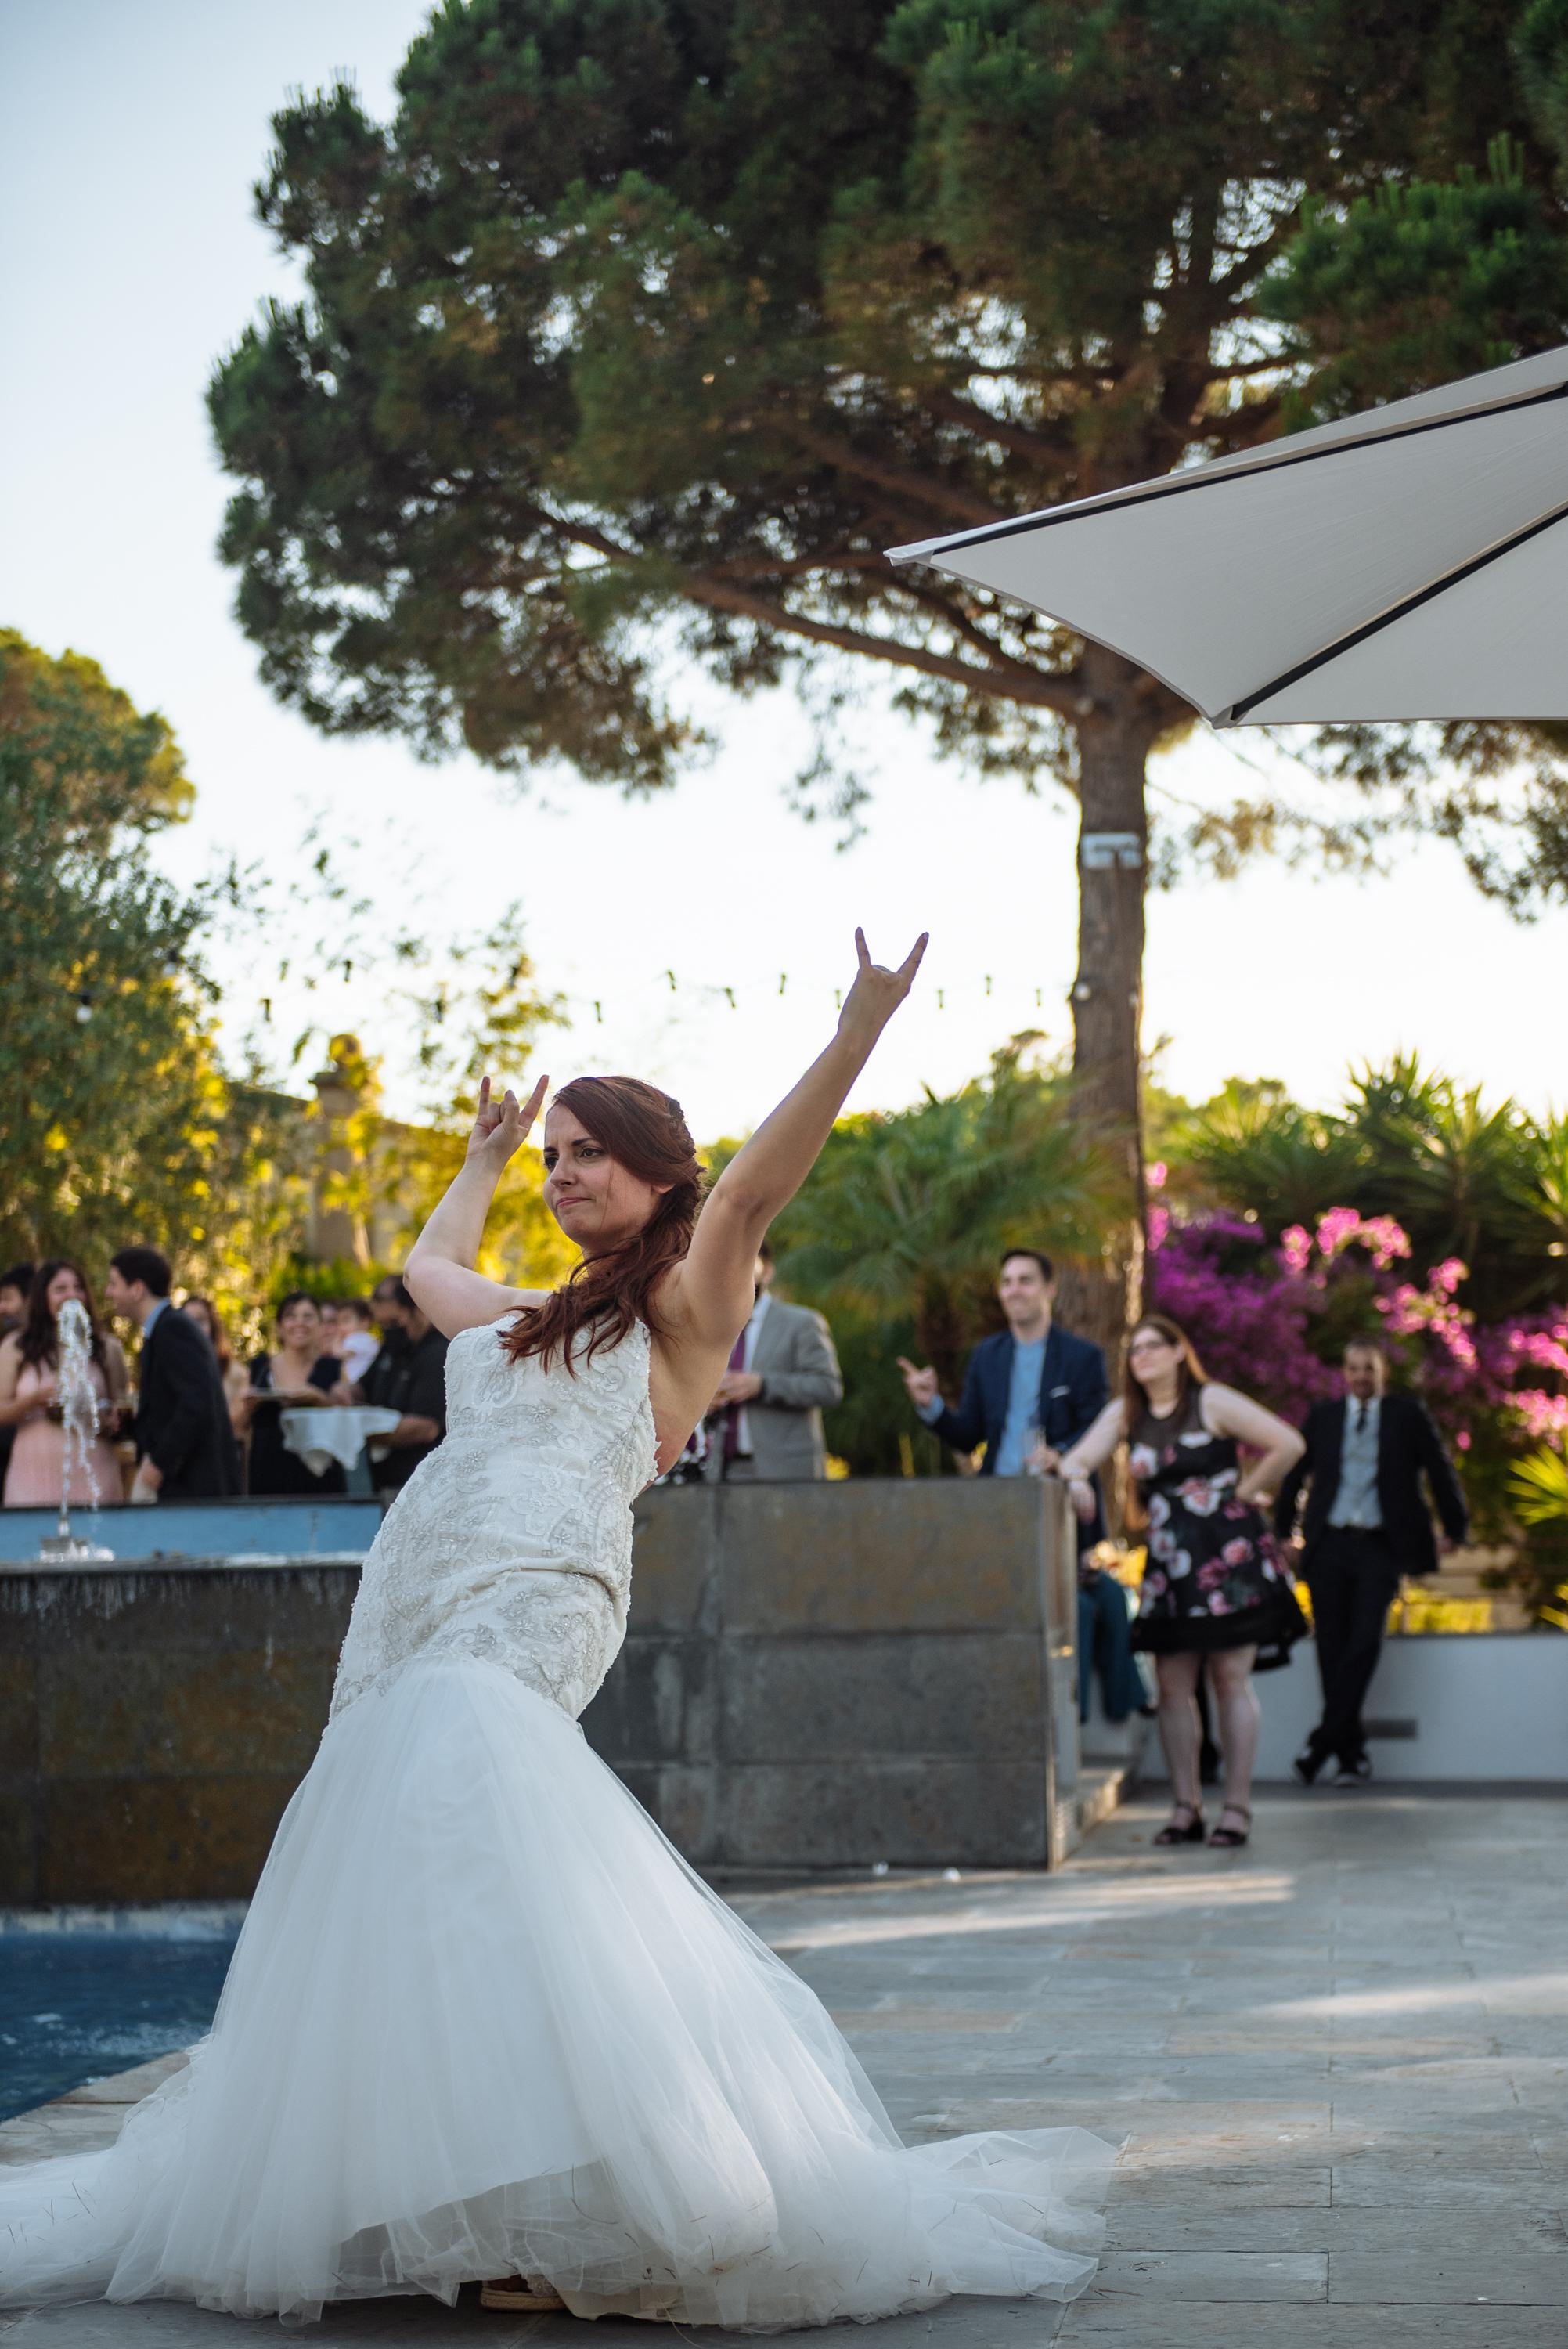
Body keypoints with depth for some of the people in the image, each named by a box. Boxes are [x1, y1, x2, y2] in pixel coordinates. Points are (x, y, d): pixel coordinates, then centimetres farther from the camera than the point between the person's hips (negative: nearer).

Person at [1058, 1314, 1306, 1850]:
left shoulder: (1212, 1402, -5)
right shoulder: (1125, 1413, 10)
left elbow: (1288, 1445, -9)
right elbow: (1079, 1458, -1)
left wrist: (1244, 1492, -5)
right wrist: (1076, 1477, -23)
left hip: (1228, 1554, -5)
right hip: (1169, 1561, 5)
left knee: (1231, 1679, -3)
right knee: (1173, 1686, 3)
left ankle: (1237, 1806, 0)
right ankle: (1185, 1807, 9)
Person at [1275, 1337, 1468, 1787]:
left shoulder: (1408, 1414, 7)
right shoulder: (1322, 1417, 12)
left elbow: (1439, 1471, 11)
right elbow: (1295, 1475, 18)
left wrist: (1455, 1528, 11)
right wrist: (1281, 1532, 15)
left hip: (1380, 1547, -2)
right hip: (1329, 1545, 2)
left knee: (1365, 1641, -15)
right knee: (1332, 1645, 0)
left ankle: (1323, 1742, -14)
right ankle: (1352, 1753, 7)